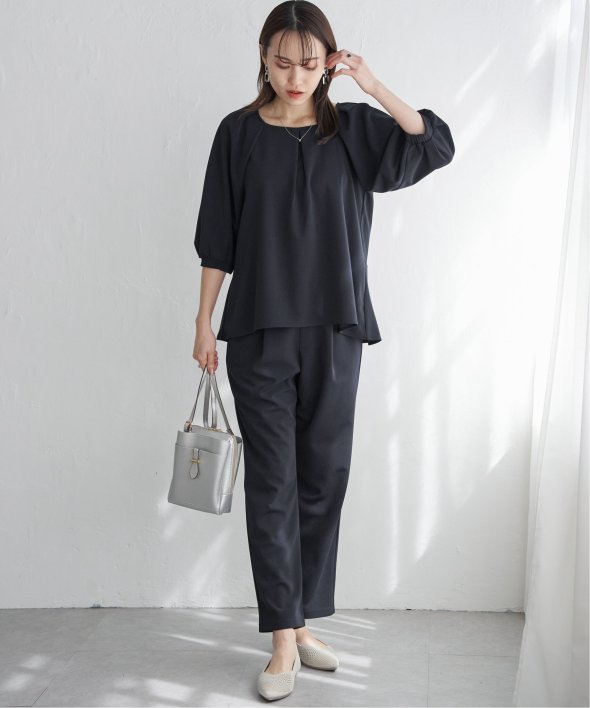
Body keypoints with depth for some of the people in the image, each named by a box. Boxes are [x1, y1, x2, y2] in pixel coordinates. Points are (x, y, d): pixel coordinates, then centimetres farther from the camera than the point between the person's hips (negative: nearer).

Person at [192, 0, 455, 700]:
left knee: (324, 478, 7)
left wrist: (371, 83, -8)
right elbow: (218, 237, 4)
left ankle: (301, 621, 21)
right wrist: (204, 320, 2)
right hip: (259, 332, -2)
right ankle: (284, 642, 5)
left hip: (335, 331, 2)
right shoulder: (239, 132, 2)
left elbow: (436, 146, -6)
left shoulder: (353, 127, 6)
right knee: (271, 482, -2)